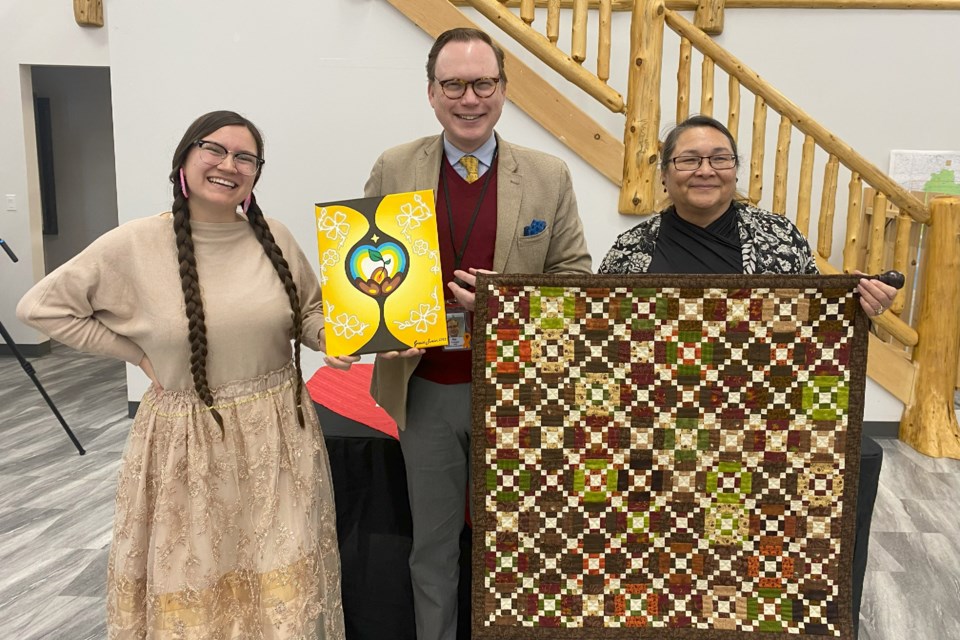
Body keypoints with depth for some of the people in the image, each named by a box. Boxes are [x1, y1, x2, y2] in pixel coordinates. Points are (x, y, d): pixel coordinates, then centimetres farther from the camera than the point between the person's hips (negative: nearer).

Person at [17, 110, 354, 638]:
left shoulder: (274, 237, -1)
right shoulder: (133, 245, -8)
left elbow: (311, 310, 13)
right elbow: (40, 306, -1)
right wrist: (138, 354, -4)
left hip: (278, 436, 2)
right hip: (186, 442, -2)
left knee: (283, 591, 10)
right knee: (191, 584, 11)